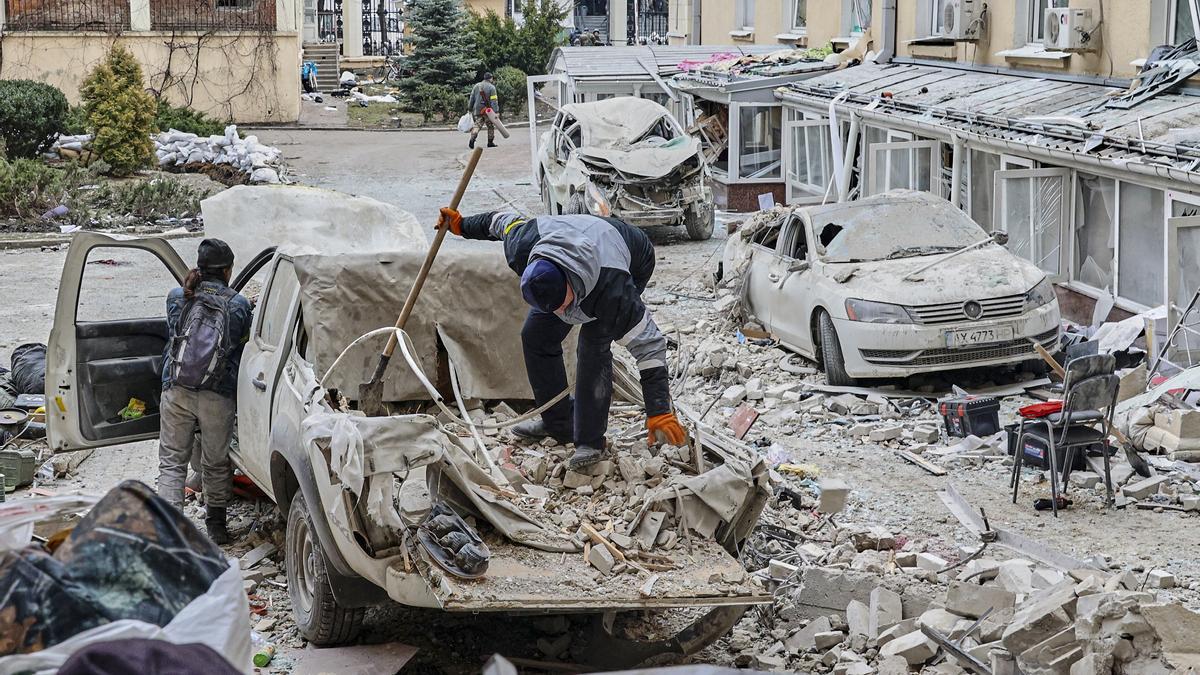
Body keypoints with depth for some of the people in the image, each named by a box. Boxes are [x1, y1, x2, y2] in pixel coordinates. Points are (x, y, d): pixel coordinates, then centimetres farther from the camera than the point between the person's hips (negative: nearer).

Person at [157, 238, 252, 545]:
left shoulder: (176, 298, 5)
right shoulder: (239, 305, 0)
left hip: (176, 393, 1)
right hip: (218, 398, -1)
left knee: (172, 462, 7)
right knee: (216, 462, 15)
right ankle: (217, 525, 27)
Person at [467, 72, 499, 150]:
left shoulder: (476, 86, 11)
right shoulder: (491, 87, -6)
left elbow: (472, 98, 14)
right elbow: (494, 100, -13)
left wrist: (470, 108, 22)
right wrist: (496, 111, -15)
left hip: (477, 110, 4)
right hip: (488, 110, -4)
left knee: (477, 125, 1)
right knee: (490, 126, 11)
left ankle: (472, 139, -23)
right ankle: (490, 142, 14)